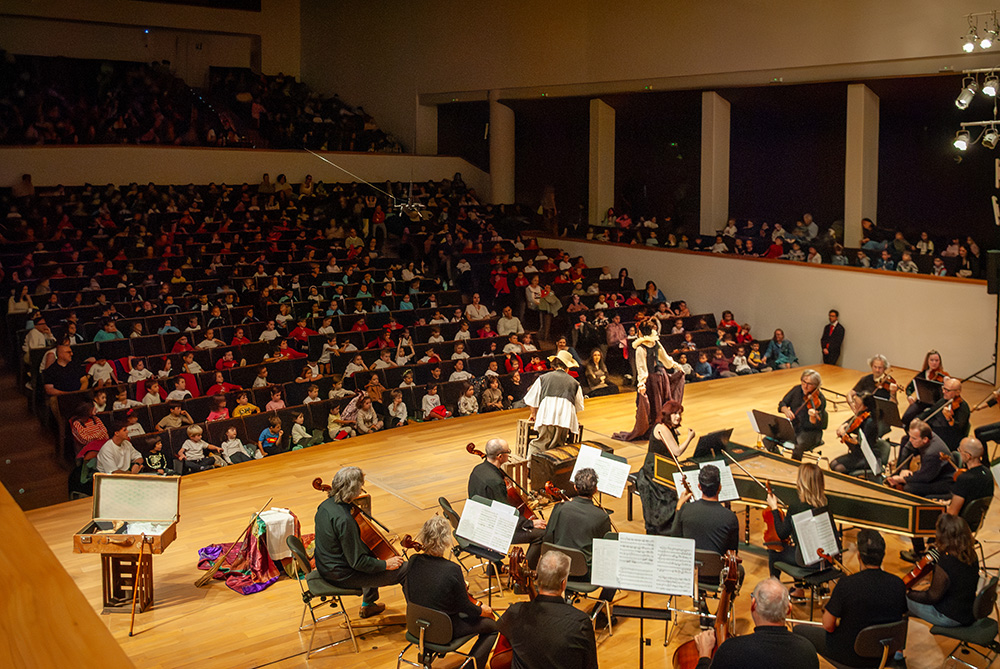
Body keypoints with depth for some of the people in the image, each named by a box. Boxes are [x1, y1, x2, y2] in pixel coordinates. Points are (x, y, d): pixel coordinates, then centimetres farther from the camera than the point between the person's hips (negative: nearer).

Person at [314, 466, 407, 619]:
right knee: (406, 569, -6)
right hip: (343, 575, -10)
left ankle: (368, 605, 43)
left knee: (373, 550, 34)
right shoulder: (344, 520, -32)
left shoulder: (325, 505, -4)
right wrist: (386, 564, -13)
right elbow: (357, 562, -26)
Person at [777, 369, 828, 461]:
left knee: (797, 448, -35)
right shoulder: (797, 390, 2)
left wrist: (812, 416, -40)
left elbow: (814, 425, -18)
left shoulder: (820, 400, -13)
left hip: (809, 432, -5)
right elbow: (782, 404, 8)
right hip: (792, 427, 5)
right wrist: (786, 410, -15)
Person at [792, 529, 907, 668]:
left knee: (798, 630, 18)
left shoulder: (846, 584, -28)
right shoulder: (898, 584, -14)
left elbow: (828, 625, -21)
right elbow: (901, 616, 3)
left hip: (852, 655, -5)